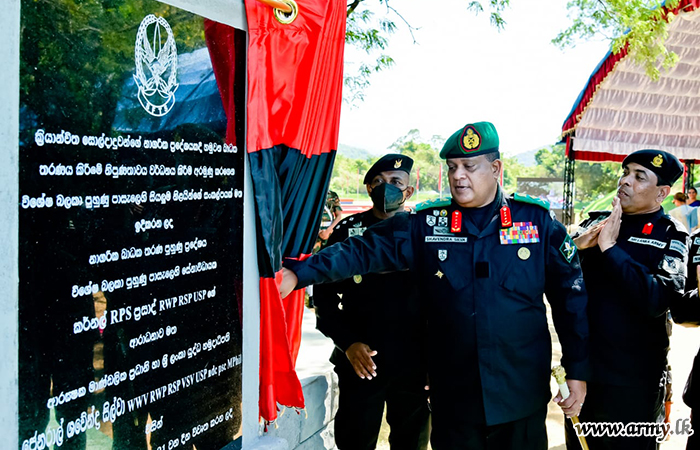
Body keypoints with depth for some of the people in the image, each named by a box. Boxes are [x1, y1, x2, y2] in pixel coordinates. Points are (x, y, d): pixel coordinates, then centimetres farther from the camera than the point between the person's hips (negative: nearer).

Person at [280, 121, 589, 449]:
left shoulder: (536, 221, -2)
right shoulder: (426, 225, 0)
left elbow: (570, 296, 2)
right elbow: (365, 250, -7)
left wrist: (578, 370, 1)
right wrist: (297, 274, -19)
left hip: (522, 400, 0)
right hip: (454, 401, 1)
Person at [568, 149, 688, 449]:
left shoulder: (671, 237, -9)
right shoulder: (598, 222, 5)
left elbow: (656, 300, -25)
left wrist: (609, 247, -24)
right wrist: (577, 246, -14)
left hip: (632, 379, -4)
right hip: (582, 367, 5)